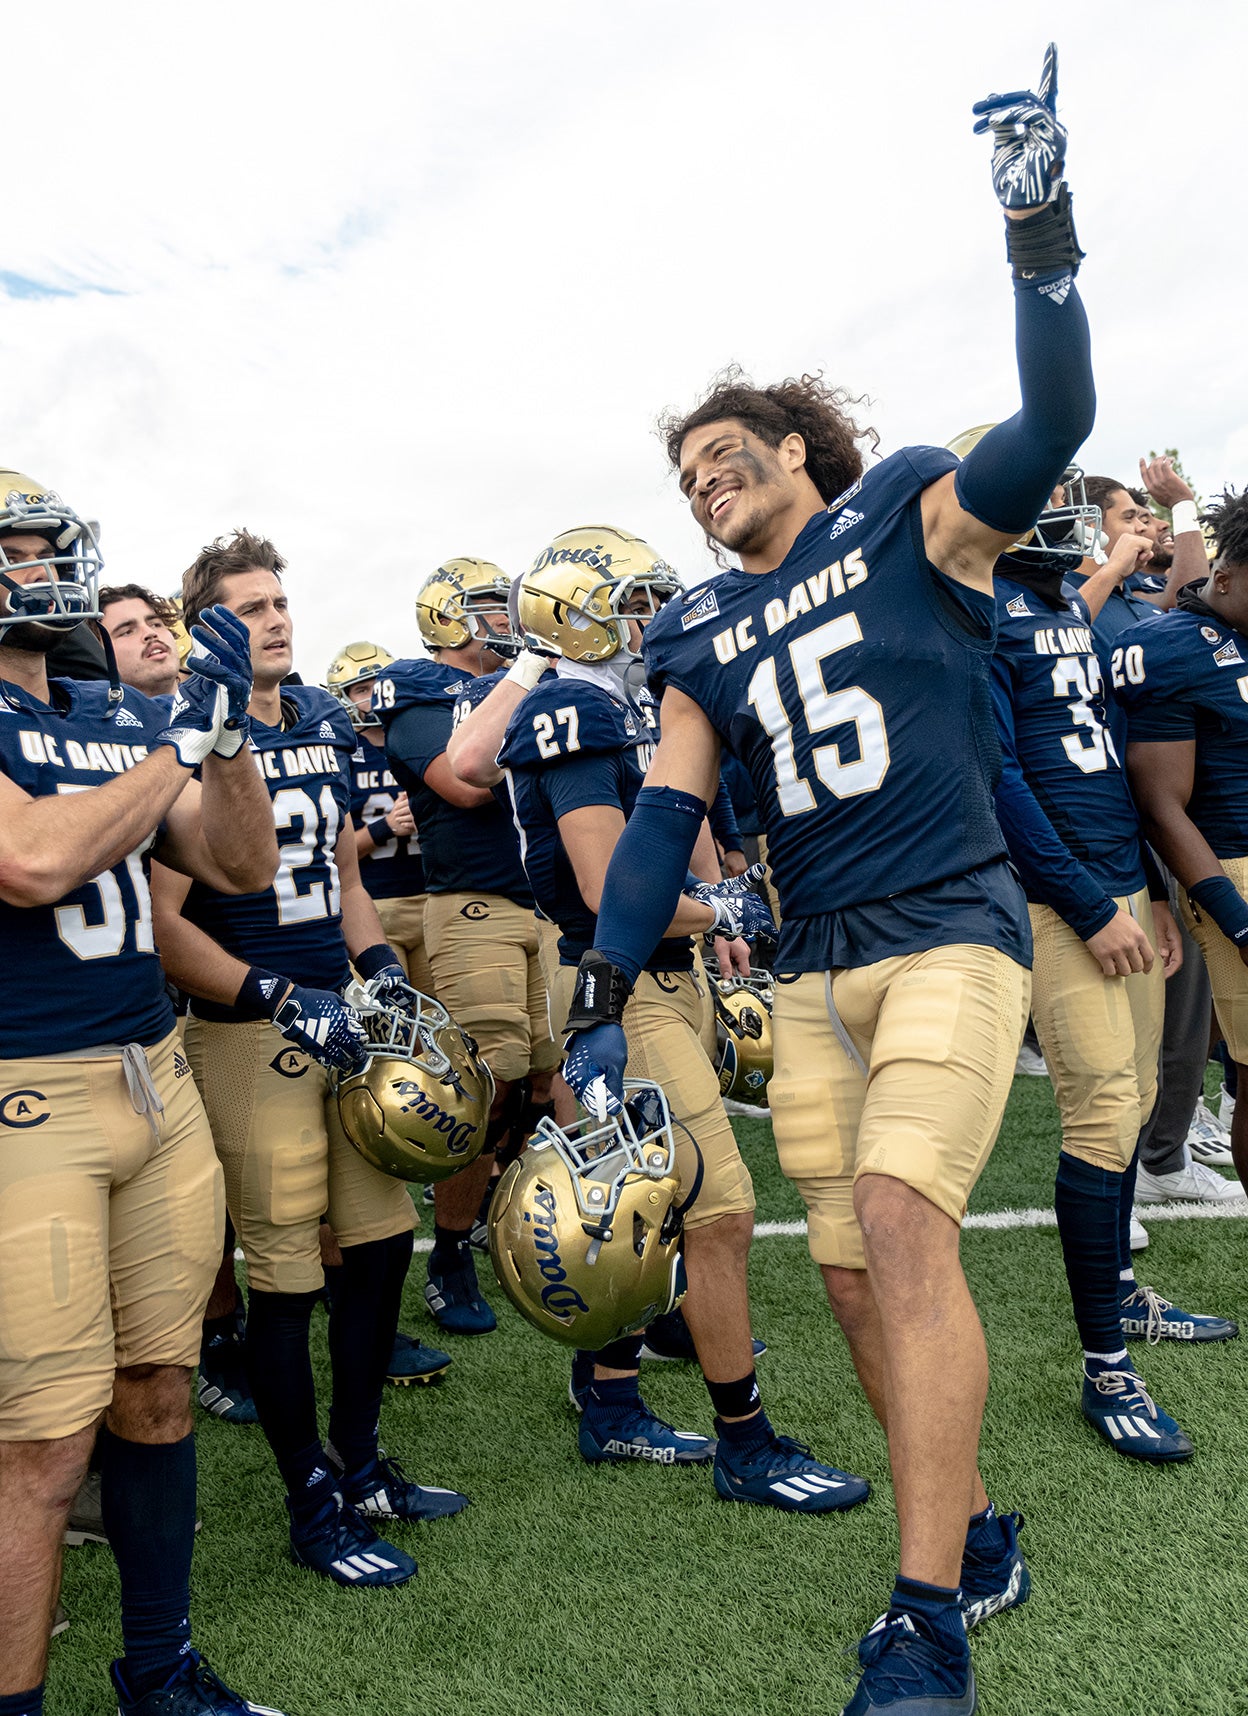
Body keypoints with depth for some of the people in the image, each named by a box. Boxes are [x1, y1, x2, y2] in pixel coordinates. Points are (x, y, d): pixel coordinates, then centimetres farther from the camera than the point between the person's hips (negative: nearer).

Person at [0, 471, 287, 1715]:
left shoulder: (114, 720, 13)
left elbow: (241, 868, 11)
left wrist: (227, 734, -4)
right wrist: (182, 737, -14)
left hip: (157, 1082, 7)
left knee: (157, 1397, 16)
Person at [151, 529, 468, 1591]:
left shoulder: (326, 722, 11)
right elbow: (163, 924, -14)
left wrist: (386, 974, 8)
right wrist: (286, 1004, -18)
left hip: (339, 1009, 8)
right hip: (250, 1029, -7)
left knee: (383, 1236, 15)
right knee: (286, 1275, 2)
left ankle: (358, 1463, 34)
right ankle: (313, 1508, 21)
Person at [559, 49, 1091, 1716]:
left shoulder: (909, 521, 4)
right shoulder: (705, 640, 13)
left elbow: (1050, 429, -13)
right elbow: (663, 823, 7)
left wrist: (1039, 238, -24)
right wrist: (601, 1004, 0)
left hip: (949, 935, -5)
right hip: (812, 971, 5)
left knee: (901, 1218, -19)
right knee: (852, 1265, 4)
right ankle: (974, 1536, 25)